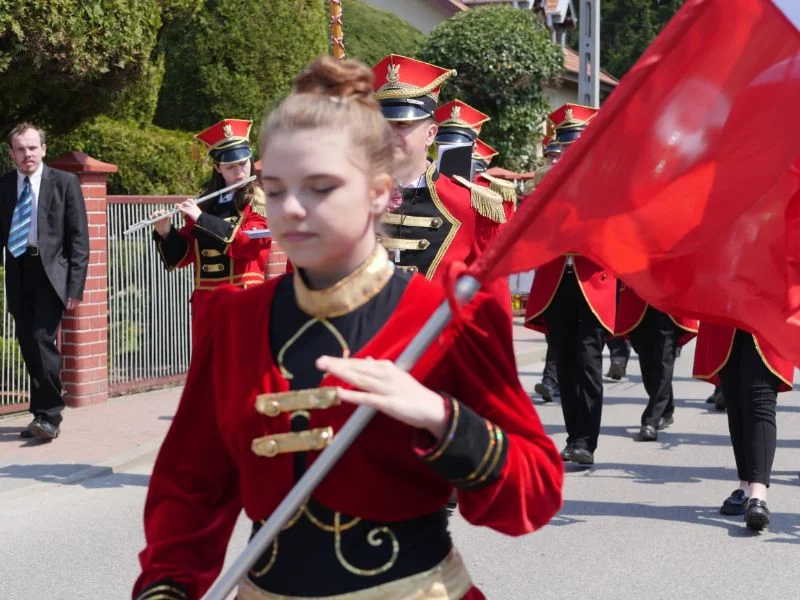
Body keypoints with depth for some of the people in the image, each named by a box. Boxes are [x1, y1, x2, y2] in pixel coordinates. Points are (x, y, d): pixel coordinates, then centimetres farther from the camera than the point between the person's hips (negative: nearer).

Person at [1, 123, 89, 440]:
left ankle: (49, 416, -5)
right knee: (28, 346, 7)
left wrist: (76, 285, -9)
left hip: (51, 272, -4)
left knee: (43, 340, -15)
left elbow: (79, 237, -2)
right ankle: (44, 414, 18)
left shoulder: (65, 182, -1)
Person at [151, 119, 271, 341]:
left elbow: (249, 243, -19)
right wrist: (165, 233, -9)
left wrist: (201, 219, -18)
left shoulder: (259, 202, -1)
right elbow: (182, 255, 10)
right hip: (205, 303, 5)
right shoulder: (205, 203, 12)